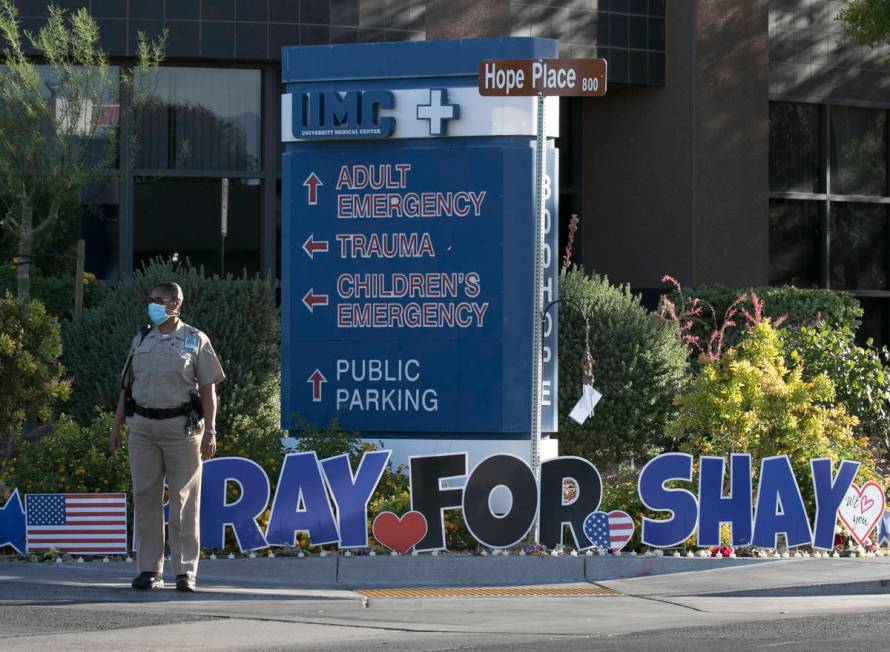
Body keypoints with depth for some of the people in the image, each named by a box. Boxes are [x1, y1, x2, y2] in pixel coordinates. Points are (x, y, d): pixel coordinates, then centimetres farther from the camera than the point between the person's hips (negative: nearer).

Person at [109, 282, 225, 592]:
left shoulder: (195, 340, 3)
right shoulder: (141, 340, 14)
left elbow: (208, 389, 0)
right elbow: (127, 386, 17)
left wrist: (210, 432, -7)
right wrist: (116, 427, 12)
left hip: (181, 427, -4)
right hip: (142, 427, 4)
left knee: (184, 501, -3)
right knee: (145, 498, 3)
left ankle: (185, 572, -2)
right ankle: (149, 570, 7)